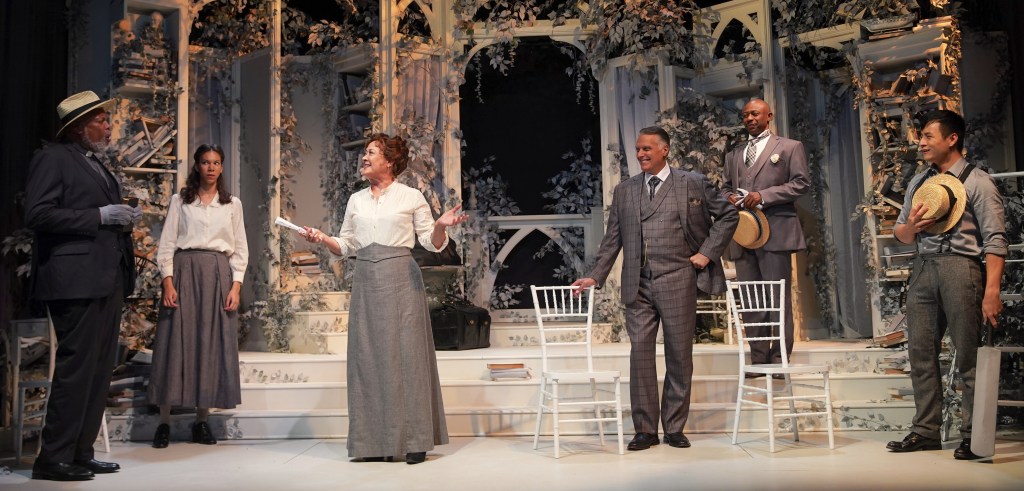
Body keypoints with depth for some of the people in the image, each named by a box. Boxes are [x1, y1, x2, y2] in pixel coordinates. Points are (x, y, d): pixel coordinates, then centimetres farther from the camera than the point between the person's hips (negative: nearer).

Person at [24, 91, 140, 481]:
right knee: (75, 367, -6)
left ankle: (80, 453, 17)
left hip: (108, 278, 9)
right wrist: (100, 216, -17)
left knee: (99, 369, 9)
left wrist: (122, 219, 8)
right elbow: (38, 214, -15)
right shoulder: (53, 158, -4)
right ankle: (53, 458, 3)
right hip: (77, 280, -9)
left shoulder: (97, 164, 21)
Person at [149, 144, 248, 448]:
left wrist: (236, 286, -1)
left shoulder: (232, 204, 12)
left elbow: (240, 249, 9)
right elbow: (167, 244, 4)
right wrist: (168, 282, -8)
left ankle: (202, 420, 8)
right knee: (176, 342, -4)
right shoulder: (180, 201, 8)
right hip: (184, 272, -1)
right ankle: (164, 421, 1)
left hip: (218, 275, 1)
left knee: (212, 344, 1)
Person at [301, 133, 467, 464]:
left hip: (401, 279, -4)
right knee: (367, 356, 3)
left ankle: (415, 440, 4)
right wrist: (322, 238, -1)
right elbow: (346, 246, 16)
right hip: (366, 281, 4)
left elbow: (432, 243, 1)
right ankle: (374, 441, 10)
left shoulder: (411, 197, 3)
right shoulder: (356, 201, 15)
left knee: (406, 354, -3)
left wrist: (441, 225, -18)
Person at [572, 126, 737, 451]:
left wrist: (708, 252, 1)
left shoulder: (693, 184, 5)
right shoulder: (624, 191, 13)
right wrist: (596, 276, 7)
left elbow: (727, 215, 10)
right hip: (638, 285, 2)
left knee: (679, 356, 4)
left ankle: (674, 428, 16)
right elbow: (612, 239, 13)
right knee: (640, 354, 0)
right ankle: (645, 429, 10)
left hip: (677, 281, -2)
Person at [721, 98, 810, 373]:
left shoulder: (790, 147, 8)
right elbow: (725, 188, 24)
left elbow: (801, 183, -2)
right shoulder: (733, 155, 23)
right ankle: (758, 359, 8)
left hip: (775, 232, -5)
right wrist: (729, 197, -1)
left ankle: (780, 358, 2)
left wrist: (763, 195, -12)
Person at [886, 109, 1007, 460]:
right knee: (920, 353, 7)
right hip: (922, 268, 6)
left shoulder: (976, 182, -1)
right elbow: (900, 233, 22)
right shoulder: (919, 183, 18)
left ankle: (974, 437, 8)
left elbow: (994, 239, -8)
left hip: (960, 267, -6)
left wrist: (992, 291, -17)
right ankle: (925, 431, 15)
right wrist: (910, 227, -3)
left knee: (969, 355, -1)